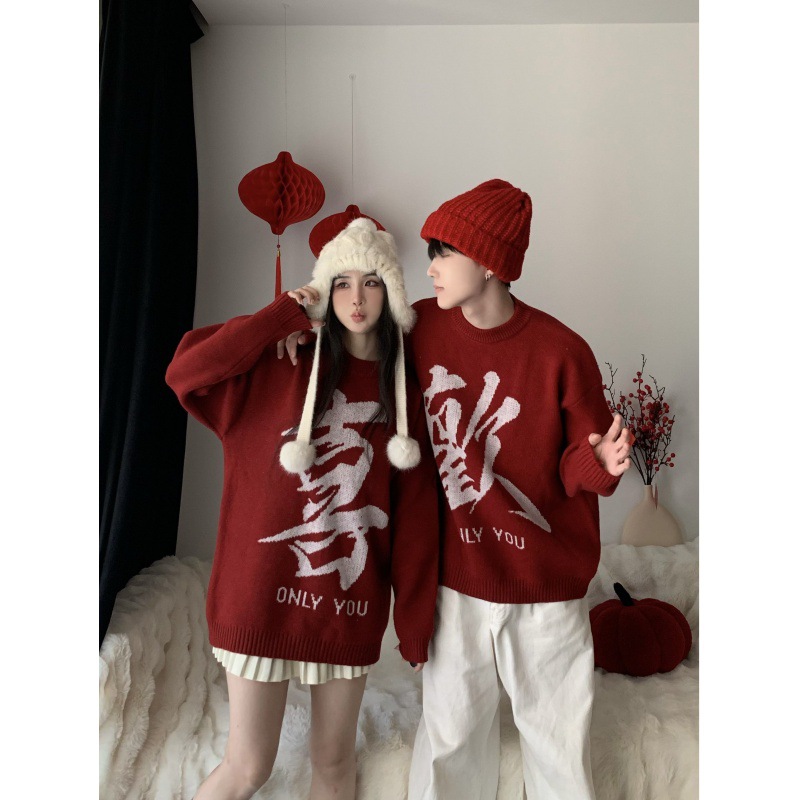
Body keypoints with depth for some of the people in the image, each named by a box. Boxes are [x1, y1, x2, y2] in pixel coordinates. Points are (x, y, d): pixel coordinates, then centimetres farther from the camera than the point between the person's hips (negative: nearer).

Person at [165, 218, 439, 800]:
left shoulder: (404, 388, 2)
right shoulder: (284, 363, -4)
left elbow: (416, 512, 1)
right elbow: (185, 372, -19)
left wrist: (416, 623, 1)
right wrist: (287, 314, -13)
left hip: (352, 598, 3)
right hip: (265, 588, -2)